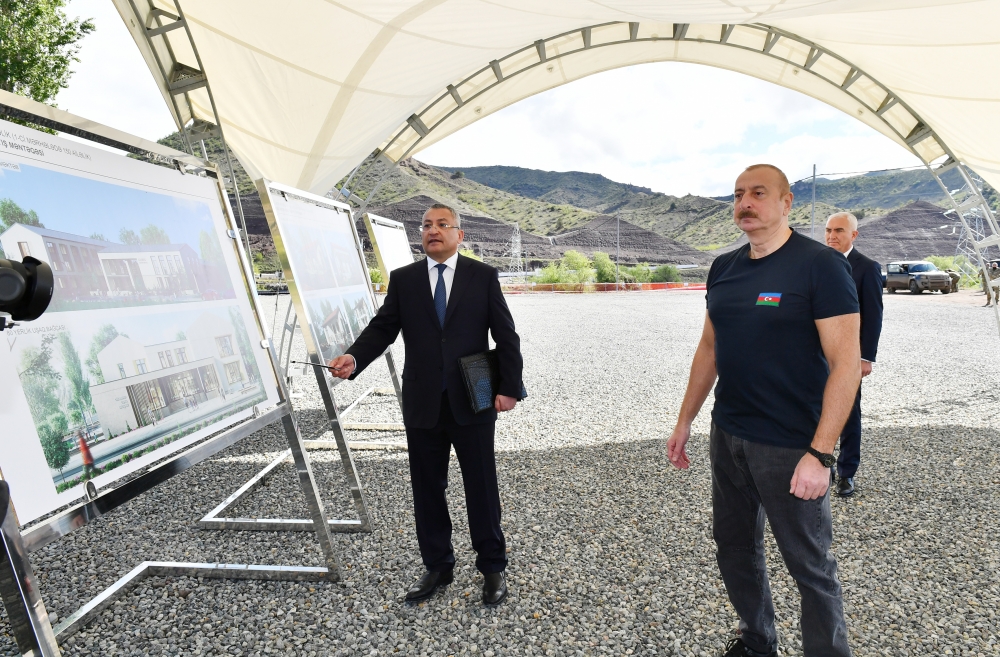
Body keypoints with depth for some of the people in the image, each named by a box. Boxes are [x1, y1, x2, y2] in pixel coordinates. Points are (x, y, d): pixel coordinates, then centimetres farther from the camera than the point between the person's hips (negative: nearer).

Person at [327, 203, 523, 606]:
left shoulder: (483, 276, 0)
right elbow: (382, 327, -1)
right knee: (427, 490, 13)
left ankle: (492, 568, 29)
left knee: (482, 488, 9)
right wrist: (354, 358, -19)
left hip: (472, 403, -2)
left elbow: (506, 336, 0)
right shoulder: (403, 279, 6)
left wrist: (509, 387, -6)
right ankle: (437, 567, 33)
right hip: (423, 405, 3)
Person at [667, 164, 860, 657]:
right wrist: (684, 422, 12)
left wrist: (819, 453, -21)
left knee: (810, 566, 9)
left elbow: (846, 362, -16)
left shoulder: (820, 264, -12)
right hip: (727, 437, 7)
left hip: (791, 446, -6)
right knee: (734, 550, 20)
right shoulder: (723, 268, 6)